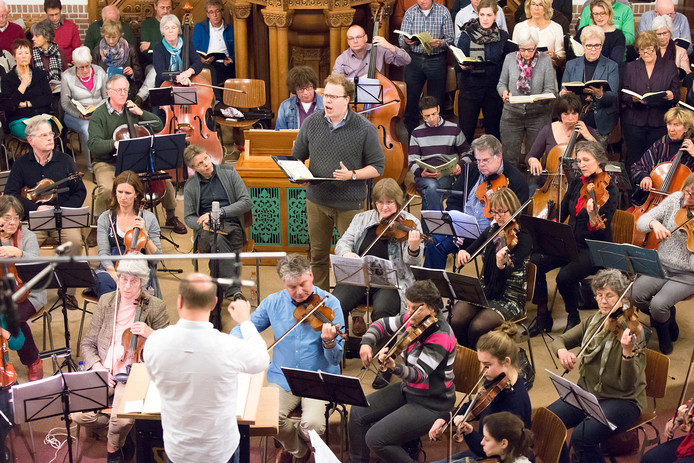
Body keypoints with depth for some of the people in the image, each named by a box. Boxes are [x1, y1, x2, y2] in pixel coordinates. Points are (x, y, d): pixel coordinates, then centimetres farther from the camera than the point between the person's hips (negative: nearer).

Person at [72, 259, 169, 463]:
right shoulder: (106, 302, 8)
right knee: (79, 414, -19)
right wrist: (97, 367, -6)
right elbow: (88, 343, 12)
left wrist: (150, 333, -20)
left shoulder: (156, 307, -1)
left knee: (122, 419, -28)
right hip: (103, 372, 3)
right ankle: (122, 433, 10)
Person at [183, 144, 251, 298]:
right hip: (206, 233, 0)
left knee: (219, 238, -35)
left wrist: (218, 213, -8)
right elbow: (188, 217, 15)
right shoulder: (190, 186, 10)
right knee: (218, 239, -37)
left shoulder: (229, 173, 7)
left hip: (232, 228, 1)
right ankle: (234, 290, -42)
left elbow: (246, 202, 2)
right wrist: (202, 223, -10)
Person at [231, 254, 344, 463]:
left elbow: (336, 359, -8)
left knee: (313, 424, -27)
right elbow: (243, 328, 14)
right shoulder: (273, 303, 3)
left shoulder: (329, 304, -6)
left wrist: (329, 342, -32)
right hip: (282, 377, 3)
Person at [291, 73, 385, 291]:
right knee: (318, 254, 12)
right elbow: (297, 157, 14)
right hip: (316, 200, 3)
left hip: (349, 203, -3)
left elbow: (377, 166, -4)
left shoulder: (365, 128, -8)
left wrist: (352, 174, -20)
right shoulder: (311, 122, 2)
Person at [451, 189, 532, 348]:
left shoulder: (523, 238, -10)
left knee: (477, 327, -30)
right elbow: (471, 249, 19)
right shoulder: (491, 230, 8)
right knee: (455, 320, -22)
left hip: (510, 298, -5)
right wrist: (463, 252, -5)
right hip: (485, 291, 5)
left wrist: (501, 265, -44)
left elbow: (506, 275, -21)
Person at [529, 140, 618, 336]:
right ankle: (543, 316, -5)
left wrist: (593, 215, -39)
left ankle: (573, 319, -4)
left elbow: (601, 230, -18)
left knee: (565, 276, -33)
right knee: (534, 263, -20)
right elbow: (561, 214, 14)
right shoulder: (576, 184, 9)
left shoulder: (608, 189, -10)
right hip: (570, 243, 6)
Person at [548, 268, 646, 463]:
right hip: (587, 392, 6)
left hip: (623, 401, -6)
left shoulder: (632, 332, -16)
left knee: (581, 436, -30)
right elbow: (560, 340, 12)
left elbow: (629, 385, -22)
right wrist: (562, 351, -12)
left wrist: (628, 352, -40)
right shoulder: (594, 321, 3)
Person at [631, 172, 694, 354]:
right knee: (636, 294, -21)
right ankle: (667, 318, 11)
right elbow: (640, 222, -4)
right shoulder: (675, 199, -2)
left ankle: (664, 336, 9)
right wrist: (654, 223, -26)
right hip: (662, 266, 4)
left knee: (658, 304, -27)